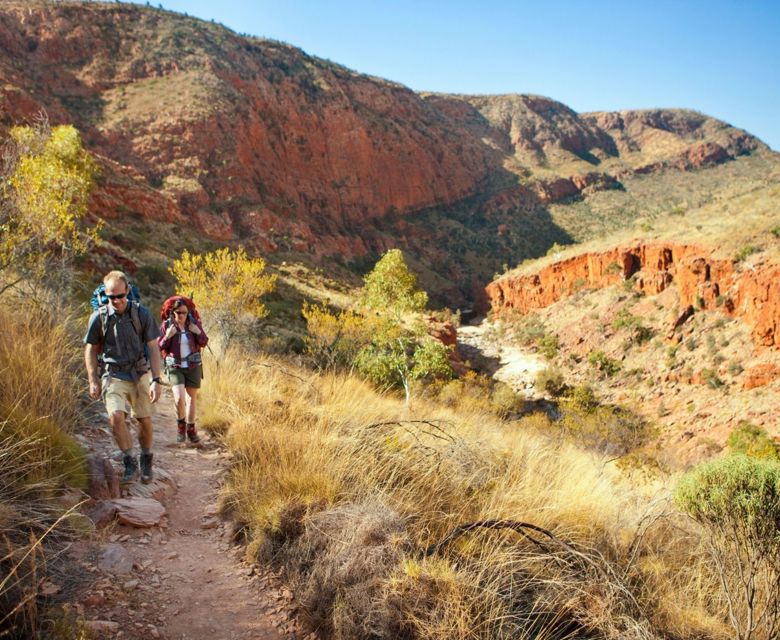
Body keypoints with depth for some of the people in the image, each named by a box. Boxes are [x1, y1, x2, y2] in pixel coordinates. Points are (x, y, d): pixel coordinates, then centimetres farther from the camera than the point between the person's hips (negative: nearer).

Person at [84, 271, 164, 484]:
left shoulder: (142, 314, -8)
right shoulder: (98, 317, -7)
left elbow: (153, 348, -5)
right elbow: (90, 349, 5)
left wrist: (156, 380, -12)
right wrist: (93, 381, 1)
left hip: (140, 374, 1)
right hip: (114, 376, -1)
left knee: (145, 421, 8)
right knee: (116, 416, -22)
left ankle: (146, 461, 33)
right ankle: (130, 463, -5)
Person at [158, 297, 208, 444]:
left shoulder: (194, 322, -3)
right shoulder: (166, 325, -6)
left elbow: (204, 343, 3)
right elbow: (159, 347, -3)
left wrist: (198, 332, -16)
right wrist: (167, 336, -21)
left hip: (193, 366, 2)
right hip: (175, 367, -2)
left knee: (192, 398, 11)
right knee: (179, 398, -15)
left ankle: (191, 429, 27)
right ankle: (181, 424, 12)